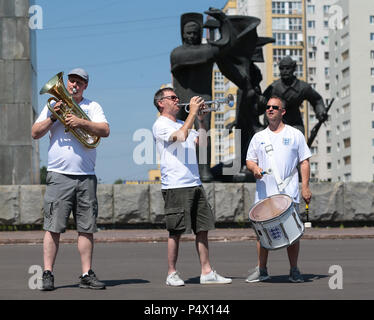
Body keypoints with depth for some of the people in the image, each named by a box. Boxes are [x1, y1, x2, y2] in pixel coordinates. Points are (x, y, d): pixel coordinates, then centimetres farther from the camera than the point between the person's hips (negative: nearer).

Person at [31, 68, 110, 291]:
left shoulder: (92, 106, 12)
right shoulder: (54, 105, 14)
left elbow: (105, 131, -4)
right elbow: (35, 133, 7)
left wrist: (81, 122, -16)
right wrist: (53, 117, -7)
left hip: (86, 176, 1)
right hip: (59, 175, -1)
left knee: (87, 228, 2)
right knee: (53, 227, -5)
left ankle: (87, 275, 7)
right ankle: (48, 274, -2)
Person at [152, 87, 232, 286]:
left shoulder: (183, 124, 22)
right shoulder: (161, 124, -2)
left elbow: (202, 142, 15)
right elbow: (180, 136, -19)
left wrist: (201, 119, 6)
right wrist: (192, 112, -13)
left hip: (194, 184, 8)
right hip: (175, 186, -8)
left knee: (202, 229, 6)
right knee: (176, 232, -4)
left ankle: (207, 272, 10)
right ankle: (172, 274, 5)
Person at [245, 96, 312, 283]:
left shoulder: (295, 135, 7)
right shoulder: (258, 137, 14)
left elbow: (304, 162, 5)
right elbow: (250, 160, 15)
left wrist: (305, 186, -3)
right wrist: (254, 168, -9)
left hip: (289, 193, -2)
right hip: (264, 194, 2)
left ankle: (294, 271, 7)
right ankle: (261, 270, 12)